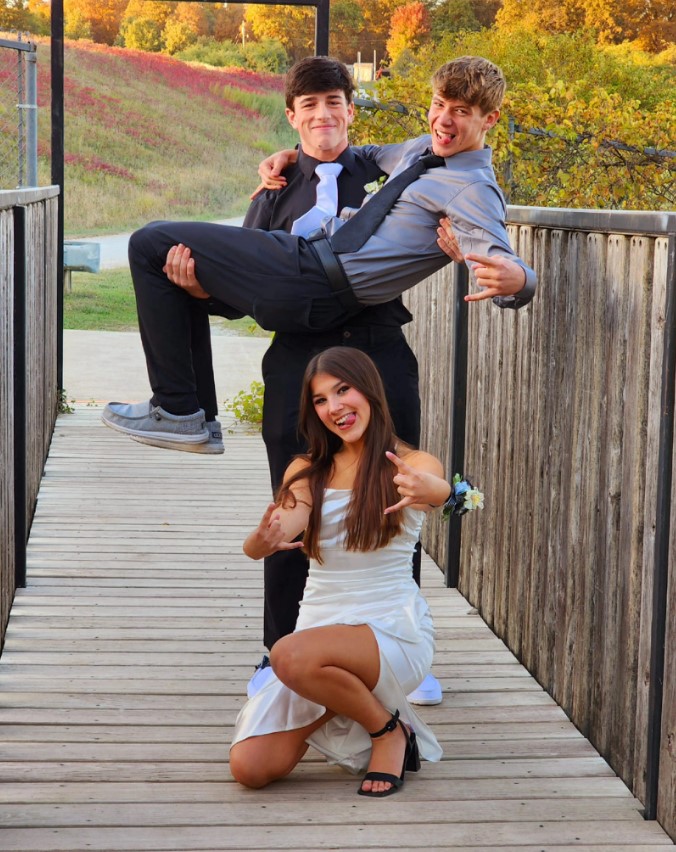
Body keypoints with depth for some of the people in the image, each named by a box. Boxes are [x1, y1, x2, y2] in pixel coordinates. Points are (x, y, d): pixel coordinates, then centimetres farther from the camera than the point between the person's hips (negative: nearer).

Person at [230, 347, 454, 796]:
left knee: (292, 656, -36)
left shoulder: (411, 464, -3)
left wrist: (428, 490, -53)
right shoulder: (307, 472, 9)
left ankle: (388, 729, -8)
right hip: (320, 625, 5)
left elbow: (439, 490, -28)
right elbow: (281, 530, -9)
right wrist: (263, 540, -34)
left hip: (393, 629, -5)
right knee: (251, 768, -13)